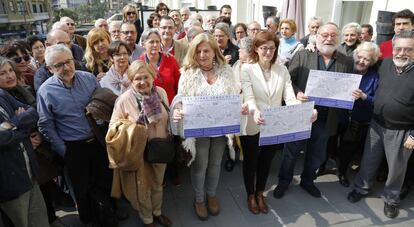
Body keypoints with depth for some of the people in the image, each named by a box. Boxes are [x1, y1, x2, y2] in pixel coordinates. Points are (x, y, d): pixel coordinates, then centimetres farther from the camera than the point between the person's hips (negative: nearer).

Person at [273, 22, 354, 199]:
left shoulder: (347, 62, 5)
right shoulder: (302, 55, -4)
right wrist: (297, 93, -22)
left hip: (326, 119, 3)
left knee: (317, 154, 19)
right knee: (291, 151, 12)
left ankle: (307, 181, 43)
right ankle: (284, 181, 34)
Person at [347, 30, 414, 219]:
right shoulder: (386, 63, -2)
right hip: (377, 124, 4)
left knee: (396, 167, 14)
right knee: (369, 159, 17)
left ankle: (391, 199, 36)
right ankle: (362, 188, 37)